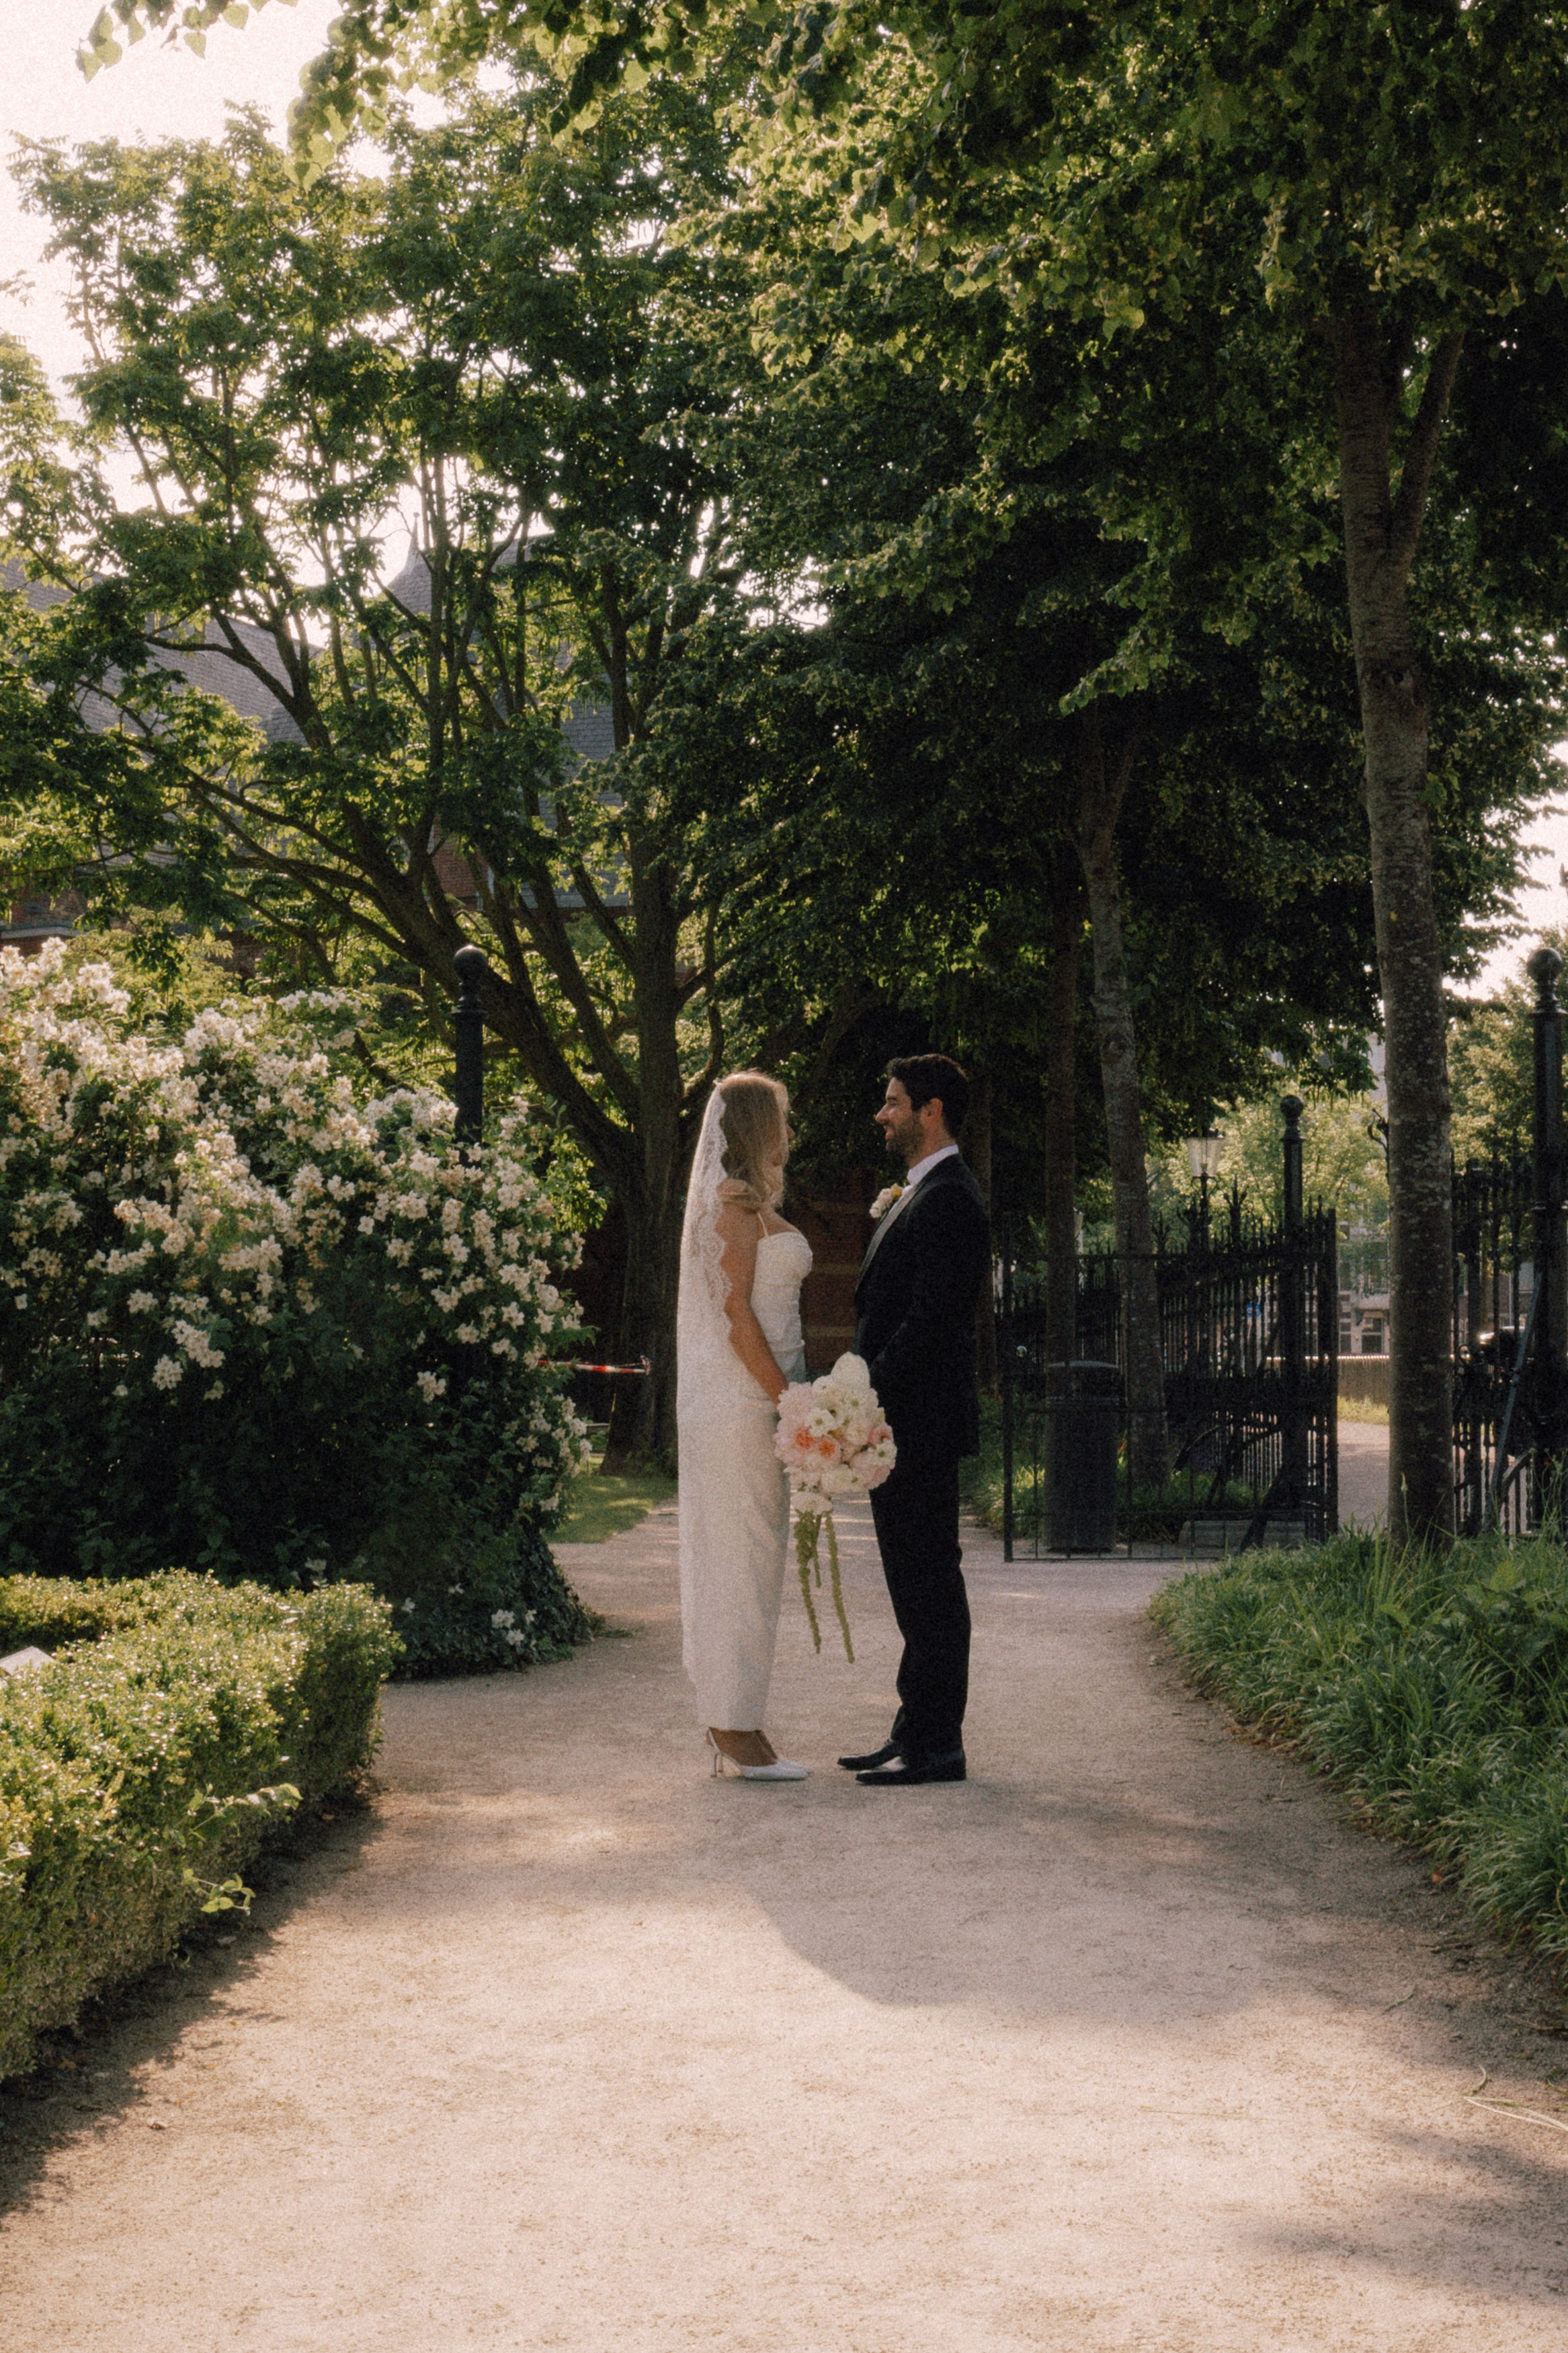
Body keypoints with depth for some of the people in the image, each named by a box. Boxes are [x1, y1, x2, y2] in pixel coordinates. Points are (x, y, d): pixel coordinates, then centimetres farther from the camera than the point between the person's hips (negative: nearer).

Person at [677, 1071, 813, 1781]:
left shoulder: (748, 1202, 18)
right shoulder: (736, 1202, -12)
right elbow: (735, 1312, -18)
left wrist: (791, 1393, 16)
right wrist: (788, 1399, -18)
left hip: (749, 1400, 10)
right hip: (741, 1402, -10)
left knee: (742, 1558, 11)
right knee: (743, 1556, -7)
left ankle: (732, 1727, 15)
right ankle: (736, 1730, -3)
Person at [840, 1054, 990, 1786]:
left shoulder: (947, 1200, -15)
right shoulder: (916, 1196, 19)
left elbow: (929, 1319, -22)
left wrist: (870, 1396, -22)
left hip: (920, 1422, -11)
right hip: (898, 1423, 11)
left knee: (928, 1577, -6)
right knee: (913, 1580, 14)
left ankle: (937, 1745, -1)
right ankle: (916, 1732, 20)